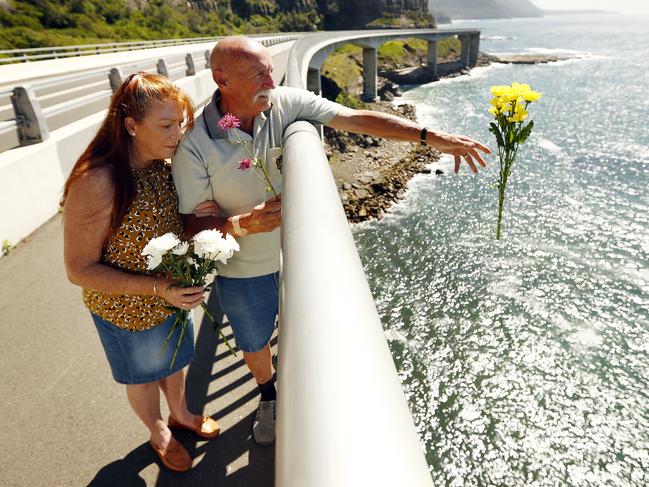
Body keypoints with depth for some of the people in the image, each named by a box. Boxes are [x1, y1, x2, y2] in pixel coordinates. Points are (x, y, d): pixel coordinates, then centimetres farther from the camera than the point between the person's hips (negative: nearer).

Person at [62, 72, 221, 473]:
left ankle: (181, 413, 58)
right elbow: (80, 270, -24)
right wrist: (157, 287, -32)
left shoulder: (163, 163, -12)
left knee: (174, 360, 28)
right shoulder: (95, 184, -32)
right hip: (127, 309, -5)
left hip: (173, 295, 6)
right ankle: (158, 431, 53)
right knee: (144, 376, 23)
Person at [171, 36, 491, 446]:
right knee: (255, 343, 23)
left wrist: (432, 137, -26)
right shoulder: (195, 143, -21)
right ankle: (268, 394, 59)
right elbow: (188, 222, -16)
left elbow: (358, 119, -21)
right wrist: (242, 225, -34)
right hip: (244, 273, -1)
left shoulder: (287, 103, -16)